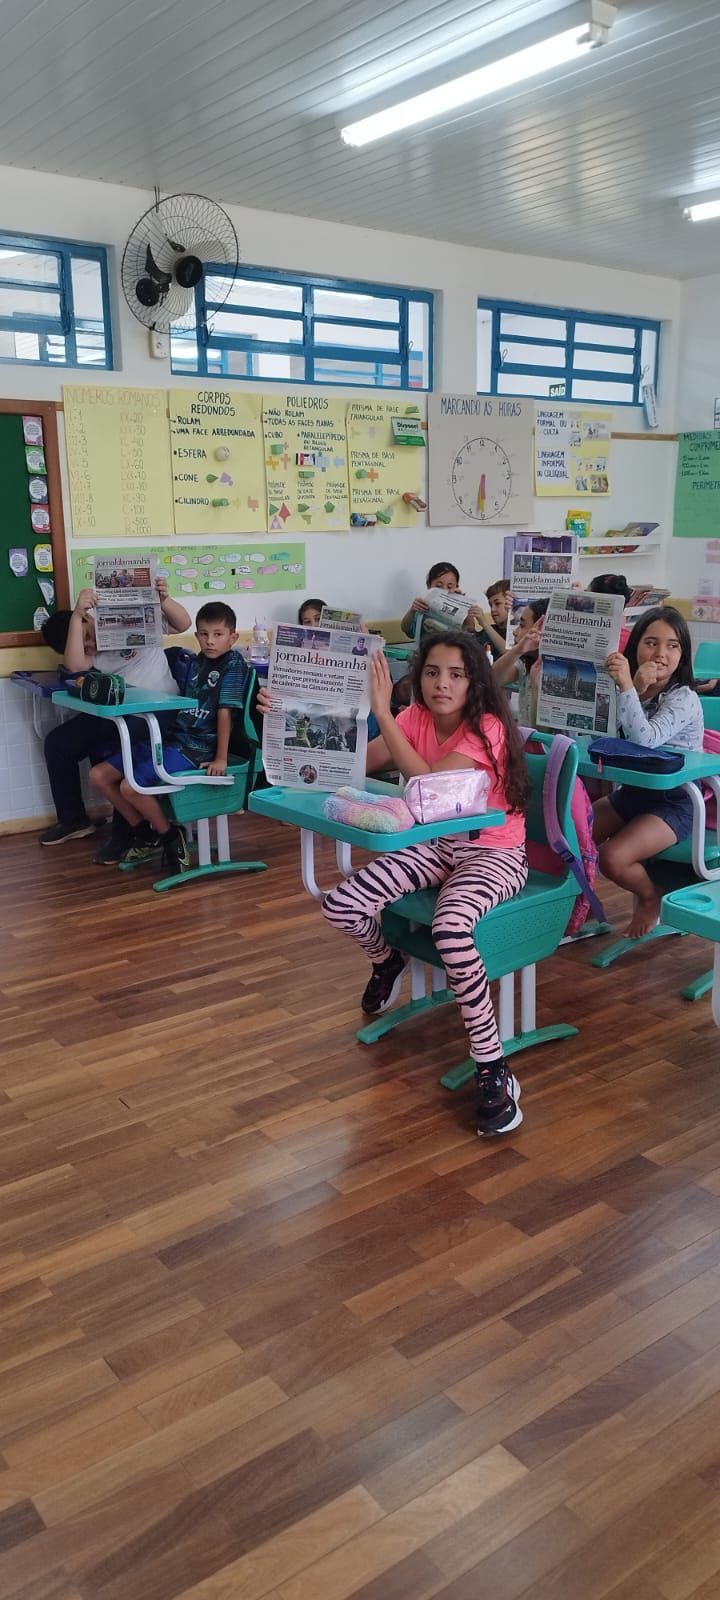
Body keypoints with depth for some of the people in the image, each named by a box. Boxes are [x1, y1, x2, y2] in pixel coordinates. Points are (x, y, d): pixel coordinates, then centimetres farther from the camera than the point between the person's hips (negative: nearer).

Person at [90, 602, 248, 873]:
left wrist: (221, 759, -15)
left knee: (130, 786, -25)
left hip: (199, 748, -9)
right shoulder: (198, 662, 15)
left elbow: (224, 712, -14)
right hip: (173, 738, 9)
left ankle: (170, 836, -1)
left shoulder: (233, 663, -9)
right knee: (99, 775, 4)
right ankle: (145, 832, 15)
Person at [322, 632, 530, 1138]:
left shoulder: (487, 729, -19)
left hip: (494, 853, -6)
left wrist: (383, 711, -33)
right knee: (340, 906, -13)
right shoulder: (416, 718, -1)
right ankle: (386, 960, 25)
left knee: (451, 927, -38)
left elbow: (427, 782, -32)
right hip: (436, 844, 6)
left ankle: (494, 1069, -23)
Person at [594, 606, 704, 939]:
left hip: (673, 802, -7)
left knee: (612, 857, -24)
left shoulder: (684, 699, -18)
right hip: (632, 791, 7)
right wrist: (637, 689, -26)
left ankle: (651, 898, 7)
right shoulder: (635, 689, 3)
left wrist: (627, 688, -43)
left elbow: (645, 740, -35)